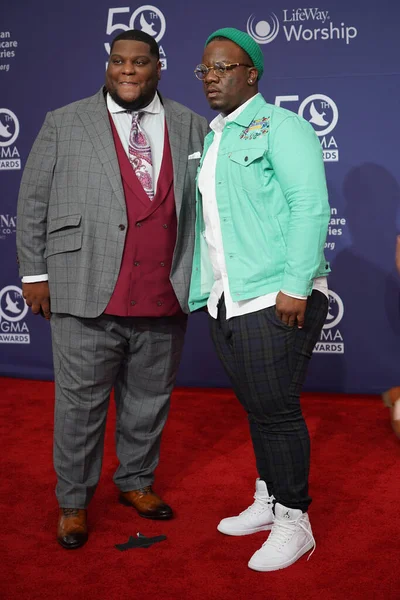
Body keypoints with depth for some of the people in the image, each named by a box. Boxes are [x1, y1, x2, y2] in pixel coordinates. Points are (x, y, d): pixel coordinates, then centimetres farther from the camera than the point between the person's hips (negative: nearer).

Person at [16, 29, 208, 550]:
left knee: (149, 400, 14)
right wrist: (34, 272, 1)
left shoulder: (192, 128, 9)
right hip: (86, 295, -2)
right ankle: (73, 501, 22)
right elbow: (32, 202, 5)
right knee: (80, 404, 5)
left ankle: (137, 482, 35)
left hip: (165, 299, 3)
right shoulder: (64, 124, 5)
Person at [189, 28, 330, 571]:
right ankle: (267, 502, 32)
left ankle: (294, 522, 15)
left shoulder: (279, 126, -5)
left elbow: (310, 206, -14)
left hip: (274, 302, -7)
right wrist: (197, 292, 16)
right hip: (226, 303, 8)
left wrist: (295, 286, -21)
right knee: (255, 407, 16)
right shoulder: (211, 139, 19)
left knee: (277, 411, -1)